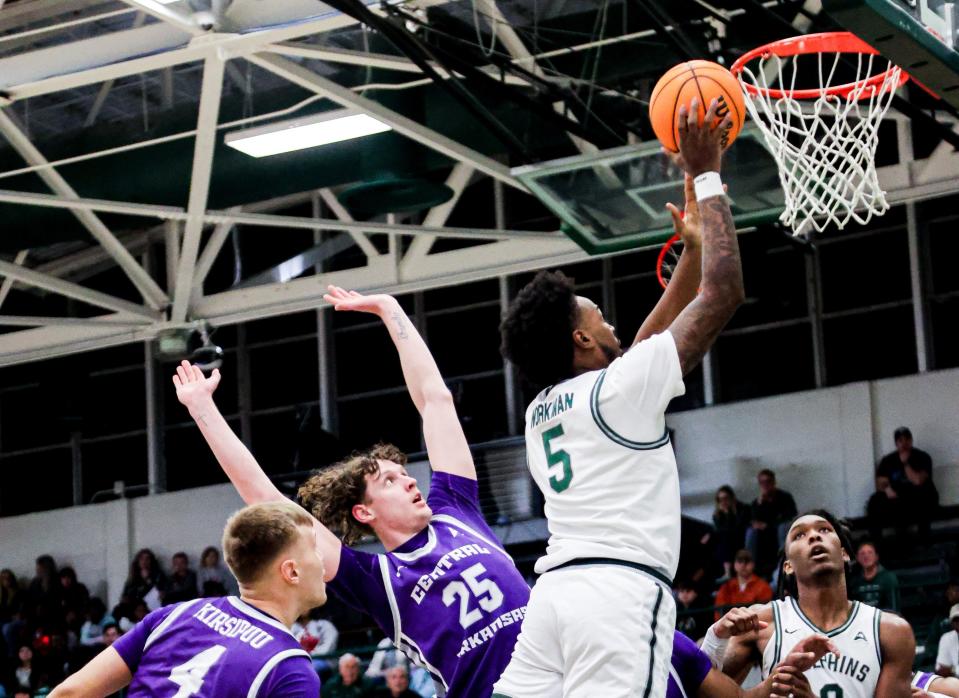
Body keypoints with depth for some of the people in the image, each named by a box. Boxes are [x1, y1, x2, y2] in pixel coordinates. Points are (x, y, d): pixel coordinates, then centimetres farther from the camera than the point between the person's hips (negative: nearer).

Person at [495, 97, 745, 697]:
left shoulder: (541, 412, 23)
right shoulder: (618, 388, 0)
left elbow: (639, 350, 36)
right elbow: (724, 292, 1)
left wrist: (692, 252, 37)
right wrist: (706, 178, 10)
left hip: (556, 586, 8)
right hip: (622, 587, -8)